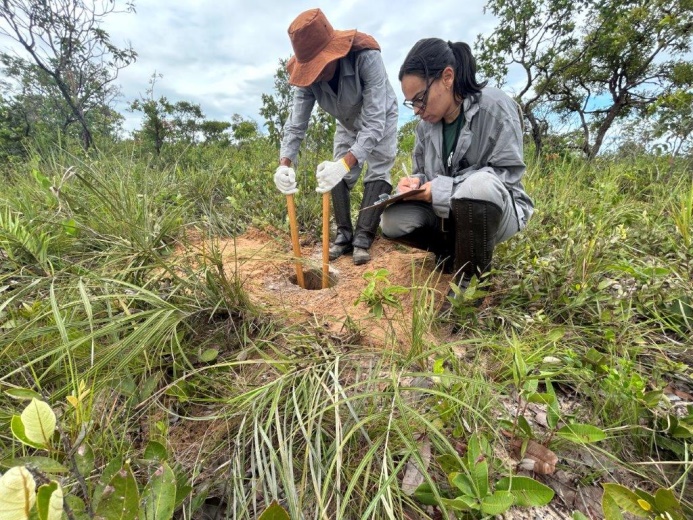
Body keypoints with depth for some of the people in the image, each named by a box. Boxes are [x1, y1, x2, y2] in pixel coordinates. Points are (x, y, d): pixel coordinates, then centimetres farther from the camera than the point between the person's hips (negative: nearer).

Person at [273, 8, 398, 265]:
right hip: (348, 123, 4)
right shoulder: (307, 73, -24)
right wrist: (285, 163, -45)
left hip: (380, 119, -4)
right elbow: (296, 123, -27)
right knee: (338, 176, -3)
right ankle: (344, 235, 4)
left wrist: (345, 163, -58)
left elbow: (374, 121, -45)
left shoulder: (366, 57, -39)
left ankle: (362, 239, -16)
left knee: (377, 174, -17)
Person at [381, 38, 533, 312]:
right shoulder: (426, 124, 2)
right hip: (447, 213, 5)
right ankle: (458, 254, 5)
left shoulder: (495, 107, -15)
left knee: (479, 185, -40)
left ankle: (470, 280, -17)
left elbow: (508, 173, -20)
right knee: (392, 222, -19)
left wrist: (441, 189, -27)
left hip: (496, 209, -5)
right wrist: (414, 183, -16)